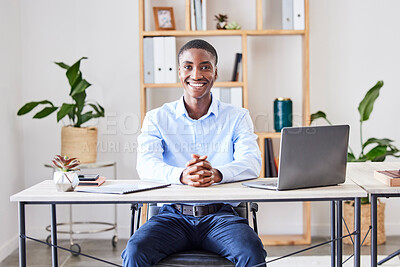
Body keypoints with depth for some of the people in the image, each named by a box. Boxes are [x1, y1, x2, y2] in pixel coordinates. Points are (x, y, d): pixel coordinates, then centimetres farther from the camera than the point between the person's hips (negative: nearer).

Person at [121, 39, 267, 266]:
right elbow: (146, 164, -7)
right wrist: (182, 175, -30)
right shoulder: (157, 118, 10)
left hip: (220, 215, 0)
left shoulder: (237, 117, 10)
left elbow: (252, 163, -6)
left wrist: (216, 174, -30)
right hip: (173, 214, 0)